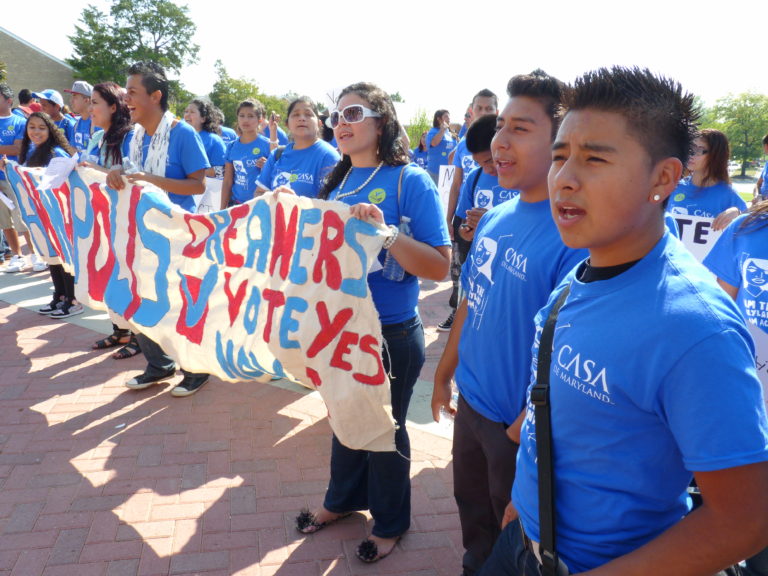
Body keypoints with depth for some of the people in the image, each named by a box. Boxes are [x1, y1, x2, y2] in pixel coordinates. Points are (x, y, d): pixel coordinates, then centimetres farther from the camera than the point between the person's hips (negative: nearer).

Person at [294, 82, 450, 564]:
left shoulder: (410, 181, -15)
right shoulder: (338, 181, 5)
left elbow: (440, 267, -21)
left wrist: (385, 232, -32)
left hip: (391, 336, -6)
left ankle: (390, 522, 37)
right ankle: (343, 499, 48)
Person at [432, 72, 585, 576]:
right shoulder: (494, 219, -1)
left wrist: (522, 431, -18)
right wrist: (445, 374, 15)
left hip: (521, 425, -7)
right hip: (471, 402, 7)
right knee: (473, 514, 28)